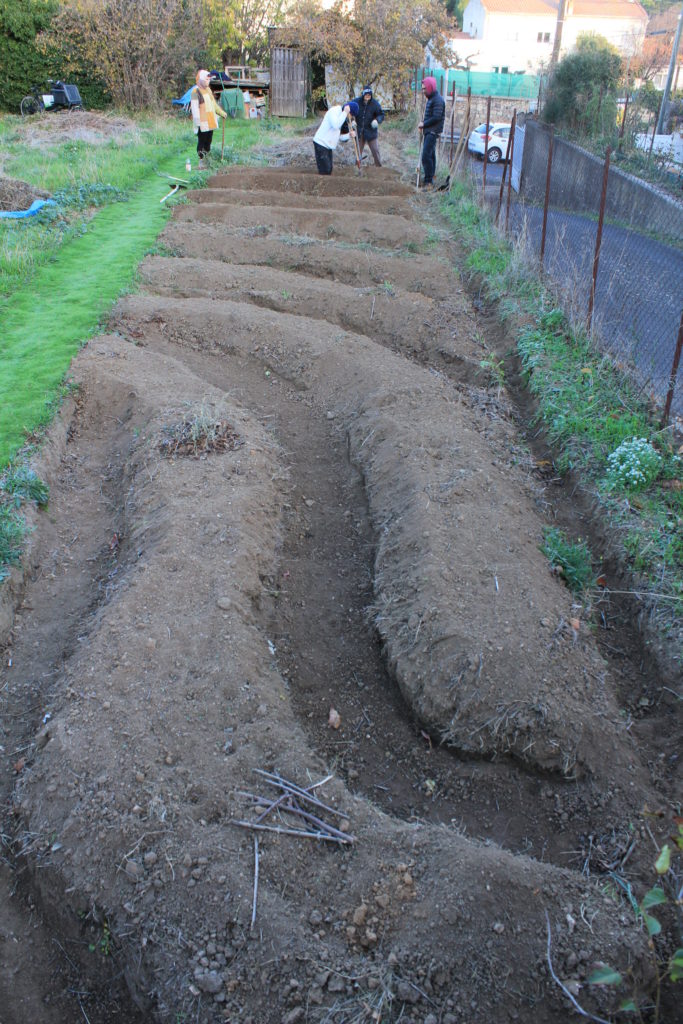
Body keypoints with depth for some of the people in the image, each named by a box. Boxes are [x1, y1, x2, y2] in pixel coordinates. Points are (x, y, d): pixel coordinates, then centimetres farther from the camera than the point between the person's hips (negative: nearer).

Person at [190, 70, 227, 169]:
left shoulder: (208, 89, 15)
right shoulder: (196, 91, -10)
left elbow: (213, 104, 25)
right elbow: (194, 107, -14)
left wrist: (221, 113, 28)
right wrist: (197, 121, -20)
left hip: (210, 121, 8)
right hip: (202, 123, -8)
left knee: (208, 141, 12)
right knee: (201, 142, -4)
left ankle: (207, 161, 20)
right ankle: (201, 162, 0)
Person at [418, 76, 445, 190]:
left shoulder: (438, 100, -14)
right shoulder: (431, 98, 18)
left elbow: (436, 117, -21)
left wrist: (424, 124, -13)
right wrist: (423, 123, 5)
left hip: (433, 132, -10)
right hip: (428, 131, 10)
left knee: (426, 156, -15)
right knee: (430, 156, 14)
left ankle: (429, 182, -14)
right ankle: (430, 181, 20)